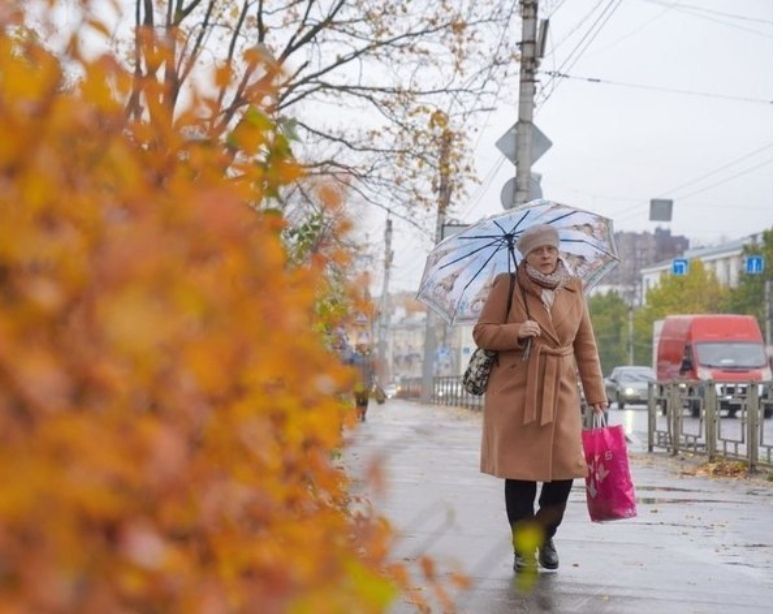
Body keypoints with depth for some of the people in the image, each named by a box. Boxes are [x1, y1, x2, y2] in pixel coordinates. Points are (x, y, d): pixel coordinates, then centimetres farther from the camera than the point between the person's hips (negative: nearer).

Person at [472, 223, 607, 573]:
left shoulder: (573, 291, 11)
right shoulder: (507, 287, 3)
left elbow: (586, 347, 13)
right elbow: (482, 333, 3)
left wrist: (595, 394, 9)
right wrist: (516, 331, -16)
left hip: (560, 393, 2)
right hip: (514, 392, -2)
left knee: (564, 471, -4)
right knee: (520, 472, -2)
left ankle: (545, 537, 21)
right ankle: (523, 548, 12)